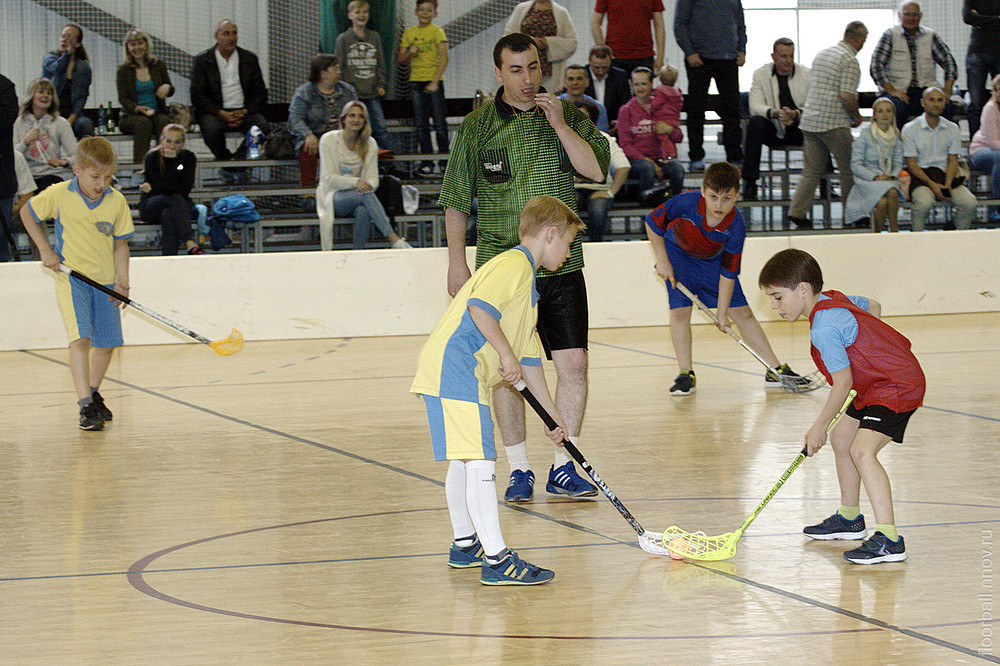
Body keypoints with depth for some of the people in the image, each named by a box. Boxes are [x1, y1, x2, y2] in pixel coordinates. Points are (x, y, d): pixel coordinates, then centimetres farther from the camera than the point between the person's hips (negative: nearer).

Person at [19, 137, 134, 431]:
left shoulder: (117, 201, -4)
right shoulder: (58, 195, -10)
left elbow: (120, 243, 4)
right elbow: (27, 213, 6)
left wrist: (122, 282, -5)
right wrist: (45, 250, -1)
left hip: (104, 281, 4)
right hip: (71, 277, -4)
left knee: (106, 343, 10)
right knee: (80, 339, -20)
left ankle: (92, 393, 35)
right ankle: (85, 406, -21)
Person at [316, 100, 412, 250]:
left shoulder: (370, 144, 5)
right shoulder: (328, 140, -5)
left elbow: (373, 179, 1)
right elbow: (329, 177, -11)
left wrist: (367, 185, -25)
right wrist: (355, 182, -28)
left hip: (358, 197, 3)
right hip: (334, 197, -3)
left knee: (363, 211, -37)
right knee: (366, 195, -35)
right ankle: (394, 240, -43)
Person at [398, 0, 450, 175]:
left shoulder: (437, 32, 0)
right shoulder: (409, 33, 12)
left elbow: (444, 58, -9)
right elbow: (400, 60, 15)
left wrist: (435, 82, -17)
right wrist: (409, 53, -7)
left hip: (434, 81, -4)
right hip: (416, 81, 4)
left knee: (440, 123, -6)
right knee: (421, 125, 2)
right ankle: (427, 162, 6)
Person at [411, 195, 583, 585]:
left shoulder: (525, 279, 26)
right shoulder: (514, 265, -7)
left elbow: (528, 358, 29)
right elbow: (479, 307, -24)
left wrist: (551, 414, 30)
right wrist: (507, 354, -18)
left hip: (455, 374, 11)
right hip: (454, 371, -11)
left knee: (463, 460, 22)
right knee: (480, 461, -13)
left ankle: (465, 544, 36)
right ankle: (496, 560, -16)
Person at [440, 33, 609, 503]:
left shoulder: (568, 115, 5)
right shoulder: (478, 126, 1)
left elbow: (597, 170, -6)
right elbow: (456, 199, 4)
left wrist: (560, 126, -13)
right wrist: (457, 262, 0)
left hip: (561, 267, 1)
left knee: (574, 364, -3)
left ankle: (563, 468, 8)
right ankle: (519, 470, 11)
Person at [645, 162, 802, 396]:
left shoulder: (736, 227, -31)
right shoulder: (686, 203, -36)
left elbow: (728, 271, -21)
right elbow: (653, 223, -18)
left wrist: (722, 311, -18)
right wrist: (662, 261, -14)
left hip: (713, 261, 1)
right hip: (678, 254, -1)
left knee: (742, 312, 0)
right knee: (680, 310, -16)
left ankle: (775, 370, 6)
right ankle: (685, 375, -7)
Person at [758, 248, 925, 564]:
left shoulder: (824, 330, -25)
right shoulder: (834, 298, 5)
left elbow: (843, 383, -22)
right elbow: (873, 307, 24)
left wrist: (819, 427, -10)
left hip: (897, 387, -12)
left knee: (862, 450, -25)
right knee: (841, 438, 22)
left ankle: (888, 538, -31)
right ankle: (849, 518, 37)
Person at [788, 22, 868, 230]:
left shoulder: (822, 54, 15)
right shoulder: (849, 60, -11)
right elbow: (846, 95, -20)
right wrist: (857, 116, -2)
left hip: (809, 120, 8)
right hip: (834, 124, -8)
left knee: (812, 171, 10)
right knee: (849, 170, 4)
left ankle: (797, 211, 0)